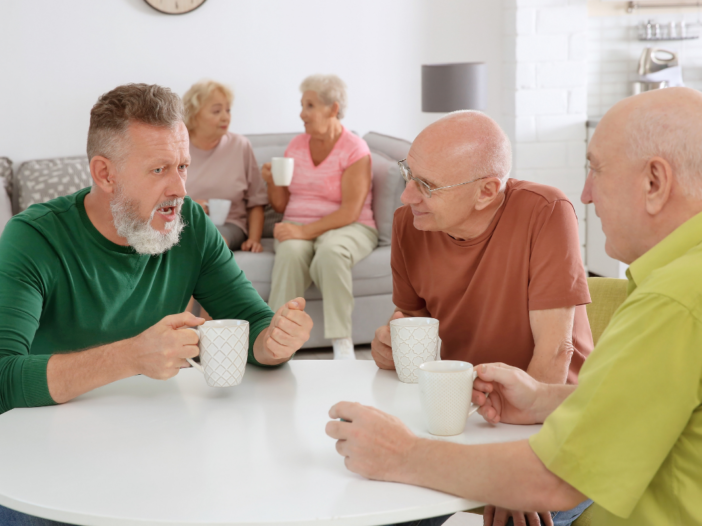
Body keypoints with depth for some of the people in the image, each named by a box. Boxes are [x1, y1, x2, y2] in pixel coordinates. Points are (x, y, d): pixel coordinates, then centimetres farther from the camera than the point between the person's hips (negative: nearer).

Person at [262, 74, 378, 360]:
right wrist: (273, 182, -5)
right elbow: (281, 206, 16)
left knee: (330, 251, -38)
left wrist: (306, 231, -24)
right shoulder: (296, 145, 12)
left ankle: (342, 344, -32)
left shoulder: (355, 149, -5)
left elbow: (350, 212, -15)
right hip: (298, 229, 4)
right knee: (290, 252, -32)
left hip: (346, 229, -3)